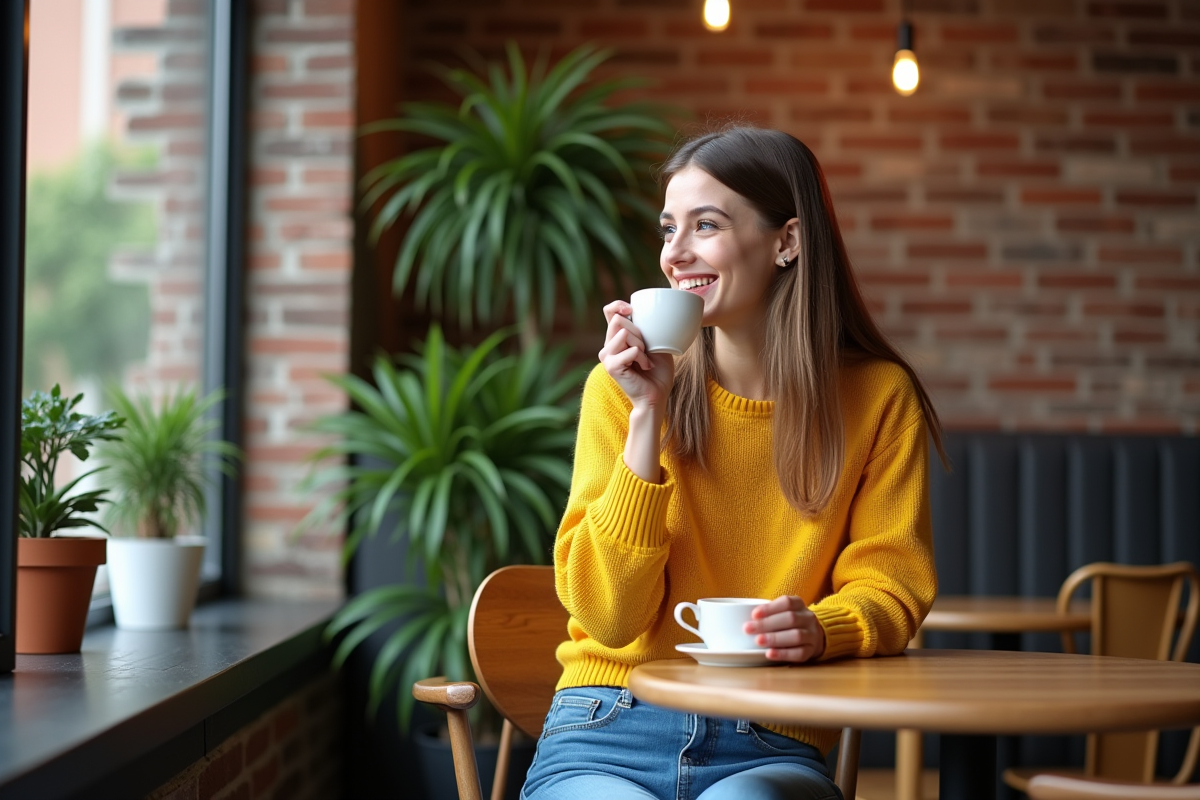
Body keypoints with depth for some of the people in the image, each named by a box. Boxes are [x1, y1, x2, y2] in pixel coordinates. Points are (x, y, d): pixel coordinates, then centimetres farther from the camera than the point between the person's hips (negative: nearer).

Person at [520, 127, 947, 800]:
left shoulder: (877, 397, 1)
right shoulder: (622, 388, 0)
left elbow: (889, 586, 3)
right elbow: (609, 617, -5)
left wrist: (820, 628, -20)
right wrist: (647, 415, -12)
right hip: (608, 736, 1)